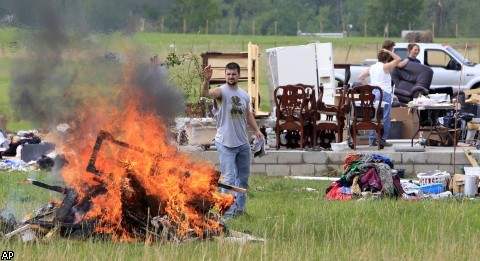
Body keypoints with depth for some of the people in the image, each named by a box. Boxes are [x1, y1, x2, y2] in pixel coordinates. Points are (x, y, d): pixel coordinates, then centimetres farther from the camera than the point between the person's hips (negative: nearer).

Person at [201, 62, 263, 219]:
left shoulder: (244, 95, 11)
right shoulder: (221, 91, -9)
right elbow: (205, 93, -30)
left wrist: (257, 130, 10)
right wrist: (206, 80, -50)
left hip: (243, 142, 7)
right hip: (226, 143, -7)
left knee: (243, 177, 15)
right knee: (228, 178, -8)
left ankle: (240, 208, 28)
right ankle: (228, 211, -6)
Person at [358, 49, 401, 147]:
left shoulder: (371, 68, 12)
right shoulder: (385, 67, -6)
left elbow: (361, 77, 17)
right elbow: (398, 59, -1)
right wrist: (389, 52, 7)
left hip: (373, 93, 6)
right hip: (384, 93, -6)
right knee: (385, 118, -4)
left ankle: (372, 139, 7)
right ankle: (383, 140, -6)